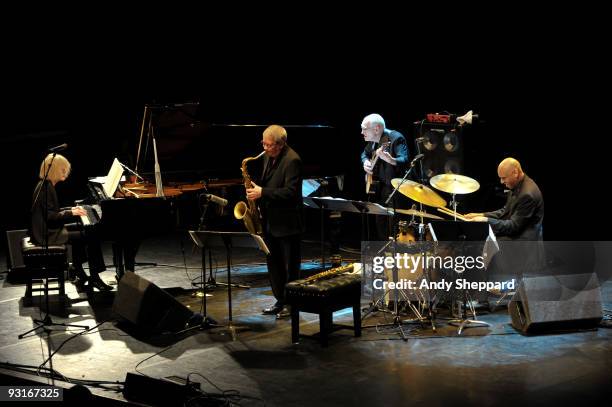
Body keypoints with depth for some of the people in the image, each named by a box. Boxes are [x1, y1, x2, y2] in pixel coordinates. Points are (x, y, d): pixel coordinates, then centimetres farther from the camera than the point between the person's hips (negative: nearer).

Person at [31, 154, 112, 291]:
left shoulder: (47, 185, 12)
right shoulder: (45, 187, -18)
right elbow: (50, 216, -24)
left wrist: (71, 209, 10)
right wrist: (71, 213, -19)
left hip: (49, 229, 11)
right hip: (47, 234, -11)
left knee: (79, 228, 24)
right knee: (91, 236, -12)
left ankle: (80, 276, 21)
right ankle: (94, 278, -1)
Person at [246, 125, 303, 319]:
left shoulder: (292, 160, -19)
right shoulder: (269, 157, 9)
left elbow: (290, 192, -25)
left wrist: (262, 193, -25)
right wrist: (256, 189, 4)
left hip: (287, 223, -9)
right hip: (270, 221, 9)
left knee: (290, 266, 3)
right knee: (273, 263, 15)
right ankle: (280, 301, 25)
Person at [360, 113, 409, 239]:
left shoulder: (396, 138, -20)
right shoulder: (373, 140, 4)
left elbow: (404, 161, -34)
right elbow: (365, 153, 25)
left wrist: (389, 159, -52)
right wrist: (365, 162, 3)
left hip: (394, 188, -8)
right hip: (379, 186, 8)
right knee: (379, 222, 16)